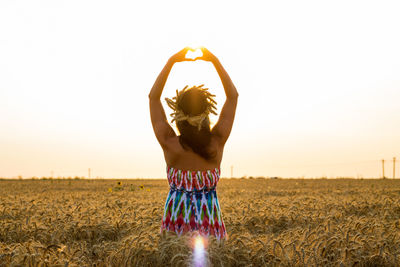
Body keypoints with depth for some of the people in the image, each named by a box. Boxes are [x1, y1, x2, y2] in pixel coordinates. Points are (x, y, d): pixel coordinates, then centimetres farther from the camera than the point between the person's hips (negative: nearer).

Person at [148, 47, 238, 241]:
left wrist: (171, 61, 4)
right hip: (209, 223, 1)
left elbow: (153, 96, 2)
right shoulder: (217, 143, -7)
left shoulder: (170, 144, -10)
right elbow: (233, 96, 4)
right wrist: (215, 61, 7)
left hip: (176, 222, 0)